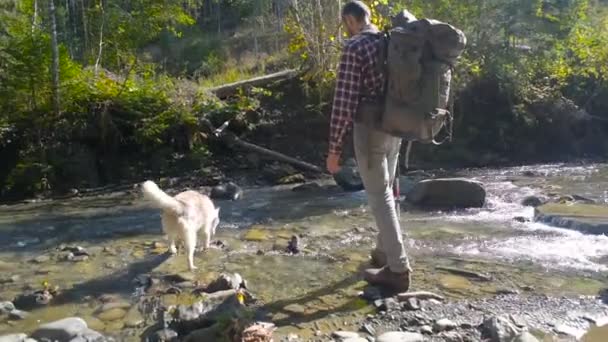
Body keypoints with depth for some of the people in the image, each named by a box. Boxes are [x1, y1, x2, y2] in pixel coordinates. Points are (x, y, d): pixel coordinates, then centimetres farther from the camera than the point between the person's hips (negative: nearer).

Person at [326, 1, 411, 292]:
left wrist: (334, 148, -13)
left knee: (379, 198, -1)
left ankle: (398, 270, 4)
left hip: (370, 129, -8)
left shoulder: (354, 48, -14)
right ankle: (384, 251, 33)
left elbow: (344, 102, -18)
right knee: (385, 191, 20)